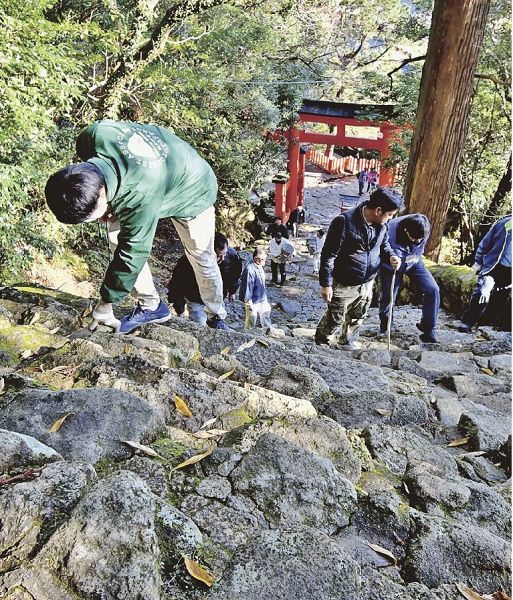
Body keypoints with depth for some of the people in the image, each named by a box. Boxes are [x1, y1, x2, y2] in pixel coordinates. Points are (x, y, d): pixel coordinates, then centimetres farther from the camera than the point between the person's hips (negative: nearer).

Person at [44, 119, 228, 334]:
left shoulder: (141, 198, -46)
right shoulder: (93, 135, -29)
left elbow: (132, 254, -35)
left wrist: (106, 301, -24)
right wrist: (108, 208, -12)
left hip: (193, 192, -6)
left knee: (202, 257, 3)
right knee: (118, 238, -8)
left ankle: (216, 316, 25)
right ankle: (150, 305, 3)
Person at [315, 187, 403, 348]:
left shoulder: (382, 223, -5)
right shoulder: (344, 221, -25)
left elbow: (384, 244, 16)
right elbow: (328, 255, -20)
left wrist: (391, 256, -6)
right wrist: (326, 284, -19)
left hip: (367, 284, 6)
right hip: (344, 285, -6)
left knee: (357, 318, 23)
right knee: (335, 319, 11)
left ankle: (347, 343, 48)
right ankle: (321, 340, 40)